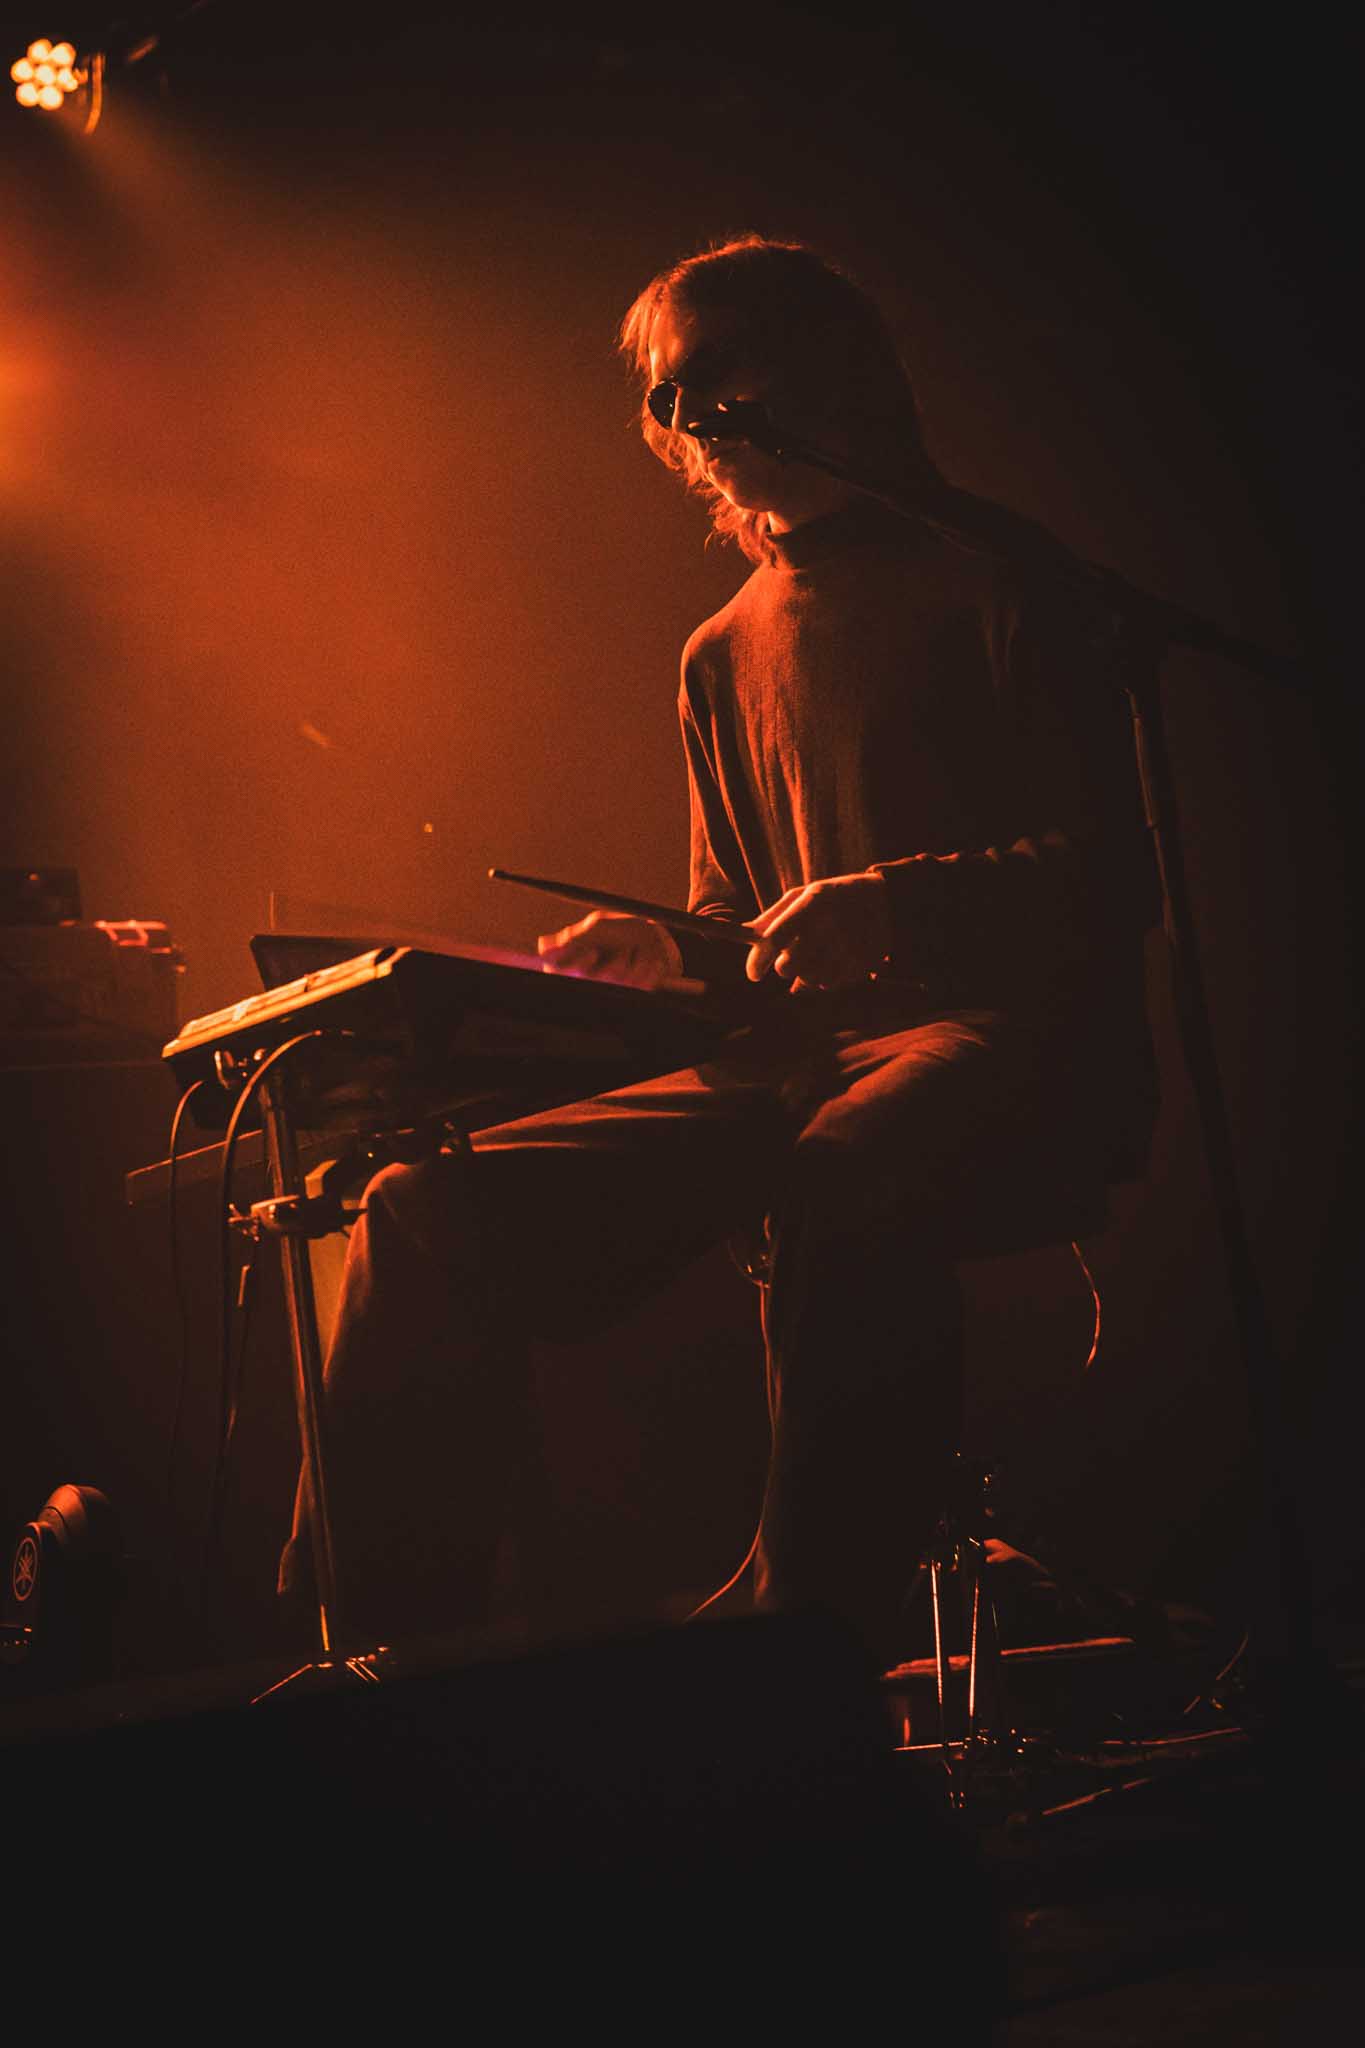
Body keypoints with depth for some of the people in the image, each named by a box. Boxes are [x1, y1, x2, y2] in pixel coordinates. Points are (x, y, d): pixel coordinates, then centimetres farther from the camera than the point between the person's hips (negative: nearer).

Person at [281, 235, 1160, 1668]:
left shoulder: (996, 588, 4)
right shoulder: (724, 658, 23)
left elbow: (1117, 876, -6)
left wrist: (894, 903, -24)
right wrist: (661, 955, 1)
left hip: (1007, 1041, -5)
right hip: (793, 1062, 6)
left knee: (842, 1186, -42)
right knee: (436, 1214, -15)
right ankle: (390, 1649, -12)